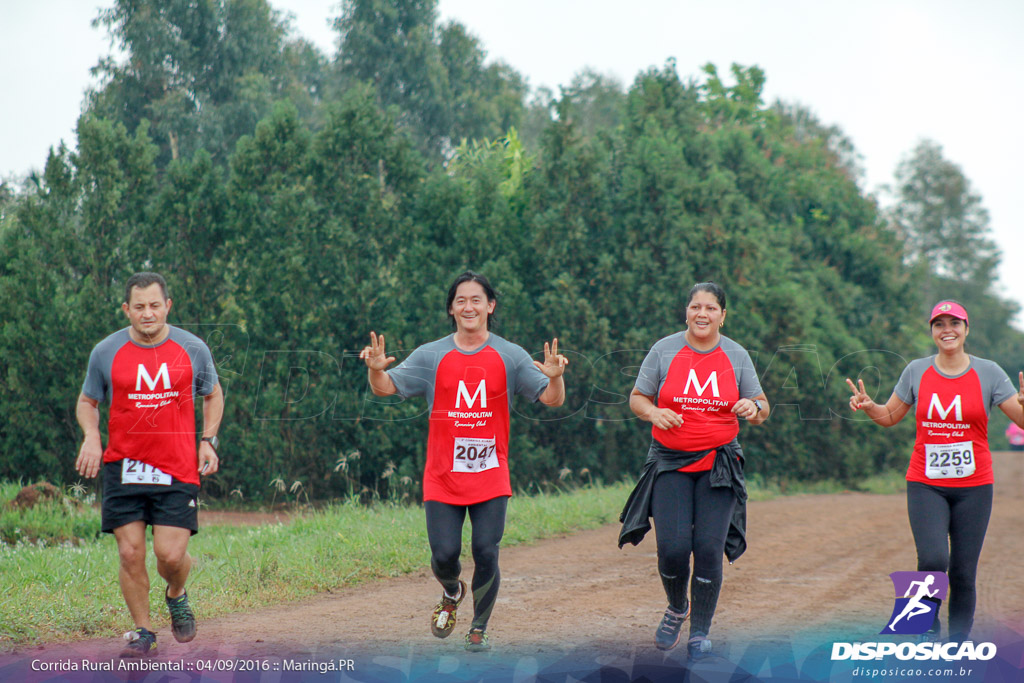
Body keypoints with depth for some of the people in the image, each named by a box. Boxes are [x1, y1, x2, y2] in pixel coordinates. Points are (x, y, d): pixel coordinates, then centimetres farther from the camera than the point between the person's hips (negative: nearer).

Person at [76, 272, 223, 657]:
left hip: (178, 469, -1)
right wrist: (91, 436, -6)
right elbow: (87, 401, 14)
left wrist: (208, 441, 5)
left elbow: (213, 395, 18)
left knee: (170, 554, -9)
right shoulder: (106, 353, 1)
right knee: (130, 553, -3)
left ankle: (177, 596, 26)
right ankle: (143, 633, 14)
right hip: (123, 466, 1)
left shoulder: (193, 349, 2)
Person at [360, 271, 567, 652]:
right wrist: (376, 370, -21)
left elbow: (552, 399, 0)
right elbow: (386, 388, 1)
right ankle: (452, 594, 33)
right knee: (444, 554, -4)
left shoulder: (510, 357, 3)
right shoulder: (431, 356, 4)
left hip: (490, 475, 0)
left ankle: (479, 630, 14)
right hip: (442, 476, 0)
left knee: (486, 553, -6)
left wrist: (554, 377, -22)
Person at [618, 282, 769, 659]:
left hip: (719, 464, 1)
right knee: (672, 547, -11)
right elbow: (637, 398, 7)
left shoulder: (737, 356, 5)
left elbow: (761, 408, 11)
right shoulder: (664, 351, 2)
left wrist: (754, 409, -14)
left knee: (708, 548, -7)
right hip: (670, 461, -1)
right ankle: (677, 608, 22)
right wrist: (653, 413, -15)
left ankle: (700, 633, 9)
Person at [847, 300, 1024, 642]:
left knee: (963, 572, -1)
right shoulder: (916, 371, 6)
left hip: (973, 486, 0)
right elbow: (890, 416, 16)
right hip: (925, 485, 0)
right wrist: (868, 406, -5)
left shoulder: (988, 373, 1)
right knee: (933, 559, -19)